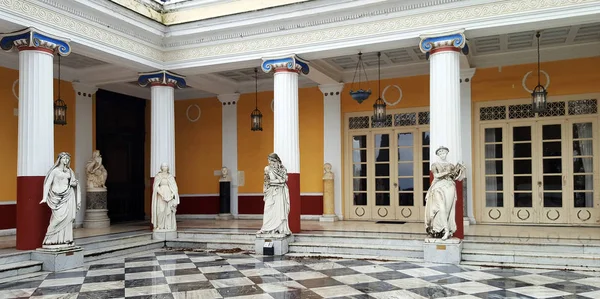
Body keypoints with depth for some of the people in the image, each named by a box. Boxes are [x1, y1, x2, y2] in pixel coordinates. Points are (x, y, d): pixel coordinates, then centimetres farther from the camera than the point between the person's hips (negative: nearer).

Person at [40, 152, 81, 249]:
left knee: (67, 218, 1)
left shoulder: (69, 171, 15)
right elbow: (48, 183, -4)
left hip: (68, 196, 5)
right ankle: (51, 240, -4)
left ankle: (66, 240, 6)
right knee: (58, 217, -12)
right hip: (58, 196, -5)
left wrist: (74, 183, -1)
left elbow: (74, 182, 23)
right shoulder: (55, 171, 1)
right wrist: (45, 197, -11)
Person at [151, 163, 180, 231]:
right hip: (161, 195, -2)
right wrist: (161, 194, -18)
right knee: (161, 211, -10)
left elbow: (174, 186, 3)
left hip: (169, 195, 2)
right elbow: (156, 186, -7)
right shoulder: (158, 176, 0)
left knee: (169, 211, -3)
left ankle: (169, 226, 0)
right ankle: (160, 226, -3)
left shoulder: (171, 176, 7)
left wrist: (173, 194, -14)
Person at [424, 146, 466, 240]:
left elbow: (455, 178, 8)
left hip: (449, 188, 2)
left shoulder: (451, 165, 15)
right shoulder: (435, 165, 9)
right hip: (439, 187, -2)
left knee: (448, 209, -4)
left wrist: (459, 171, -8)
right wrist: (448, 172, -13)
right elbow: (436, 175, -9)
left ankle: (447, 231, -2)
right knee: (441, 208, -16)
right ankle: (446, 231, -19)